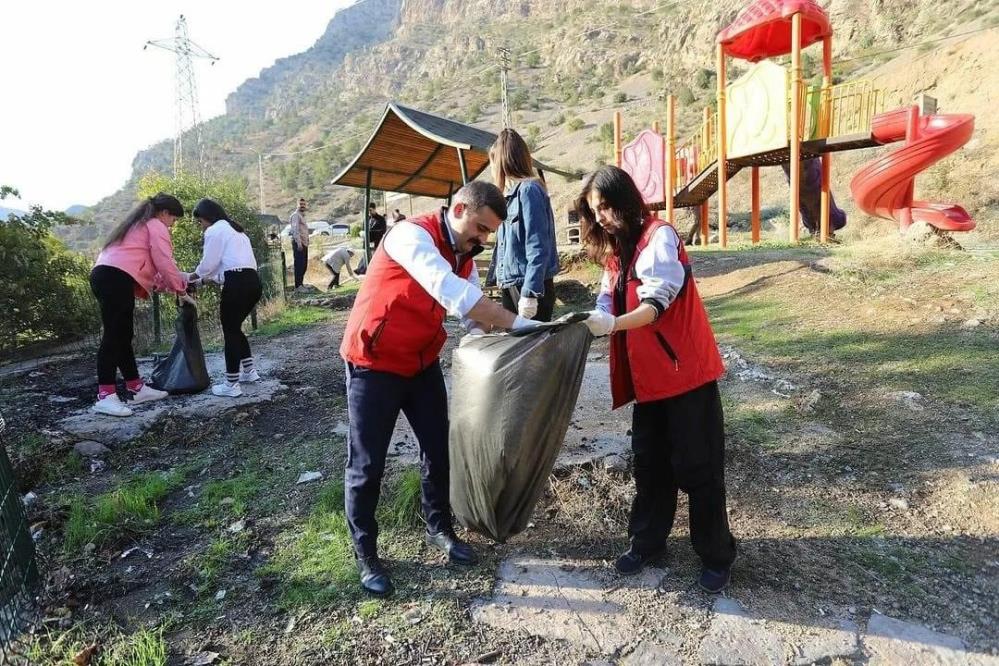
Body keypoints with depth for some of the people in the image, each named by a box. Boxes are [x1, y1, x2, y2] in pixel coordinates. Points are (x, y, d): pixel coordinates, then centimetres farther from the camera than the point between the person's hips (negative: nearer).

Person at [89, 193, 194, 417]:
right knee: (114, 336, -12)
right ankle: (105, 397, -14)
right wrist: (180, 291, 4)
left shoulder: (139, 225, 32)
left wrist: (169, 285, 21)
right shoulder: (156, 226, 3)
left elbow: (146, 263, 25)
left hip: (104, 275, 10)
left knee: (122, 335, 12)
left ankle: (136, 388, 18)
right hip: (117, 279, -10)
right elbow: (164, 263, -5)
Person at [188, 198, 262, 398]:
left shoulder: (214, 231, 1)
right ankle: (248, 371, 27)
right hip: (252, 281, 9)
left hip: (237, 283, -9)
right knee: (235, 327, 22)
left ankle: (231, 385, 5)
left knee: (229, 331, 1)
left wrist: (190, 278, 15)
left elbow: (207, 265, -2)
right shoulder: (236, 230, 29)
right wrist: (206, 278, 23)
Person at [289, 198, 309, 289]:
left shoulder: (302, 215, 21)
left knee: (304, 265, 12)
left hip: (304, 243, 10)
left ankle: (300, 283, 20)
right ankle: (298, 286, -9)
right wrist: (299, 243, -24)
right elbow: (295, 229, -17)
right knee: (299, 265, -10)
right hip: (298, 243, -10)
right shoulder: (296, 215, -8)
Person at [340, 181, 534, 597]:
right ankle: (365, 554, 21)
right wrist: (520, 326, -39)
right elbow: (455, 296, -38)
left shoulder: (463, 256, 3)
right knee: (367, 464, 3)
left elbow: (476, 315, 0)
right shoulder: (412, 235, -24)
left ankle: (439, 529, 33)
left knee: (439, 449, 12)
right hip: (374, 364, -7)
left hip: (423, 362, 7)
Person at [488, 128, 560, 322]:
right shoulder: (511, 193, 14)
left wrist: (530, 293, -22)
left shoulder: (529, 190, -11)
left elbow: (538, 248, -18)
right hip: (511, 285, 9)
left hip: (531, 286, -9)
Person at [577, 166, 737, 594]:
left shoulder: (659, 236, -12)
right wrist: (585, 324, -12)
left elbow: (658, 302, -23)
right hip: (648, 376, 7)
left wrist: (613, 324, -38)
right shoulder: (616, 250, 13)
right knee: (650, 462, 14)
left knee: (696, 465, 2)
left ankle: (717, 556, 20)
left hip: (686, 370, -7)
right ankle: (647, 541, 30)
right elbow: (609, 304, 6)